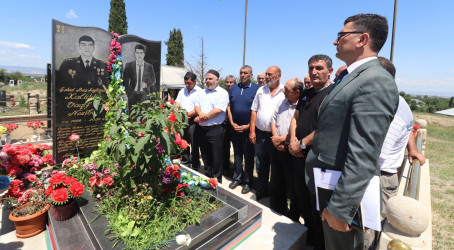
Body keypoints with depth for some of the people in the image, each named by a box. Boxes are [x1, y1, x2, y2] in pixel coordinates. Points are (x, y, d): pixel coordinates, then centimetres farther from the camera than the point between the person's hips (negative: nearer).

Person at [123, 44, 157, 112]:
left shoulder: (149, 67, 6)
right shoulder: (128, 65, 7)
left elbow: (153, 80, 10)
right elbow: (125, 80, 10)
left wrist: (146, 84, -9)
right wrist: (127, 92, -1)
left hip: (144, 94, 0)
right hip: (132, 94, 1)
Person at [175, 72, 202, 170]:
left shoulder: (199, 92, -7)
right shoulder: (182, 91, 16)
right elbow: (177, 104, 14)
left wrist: (187, 114, -15)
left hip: (193, 121, -6)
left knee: (194, 144, -1)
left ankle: (194, 165, 11)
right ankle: (185, 162, 30)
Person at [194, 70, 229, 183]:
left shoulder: (222, 93, -5)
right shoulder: (202, 92, 15)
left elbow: (218, 110, -16)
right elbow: (196, 106, 9)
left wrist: (201, 118, -10)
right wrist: (200, 113, -15)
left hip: (215, 129, -6)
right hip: (202, 129, 6)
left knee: (216, 157, 3)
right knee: (205, 156, 17)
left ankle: (216, 181, 18)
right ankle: (207, 177, 34)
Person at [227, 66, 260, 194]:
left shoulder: (256, 88, -3)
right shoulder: (234, 88, 10)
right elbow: (229, 107, 9)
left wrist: (248, 126, -12)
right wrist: (232, 123, -2)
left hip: (249, 128, -4)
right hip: (235, 127, 4)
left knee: (248, 156, 6)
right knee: (237, 153, 14)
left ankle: (247, 181, 19)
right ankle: (237, 178, 28)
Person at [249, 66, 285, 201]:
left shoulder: (285, 92, -4)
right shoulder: (261, 90, 10)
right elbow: (254, 111, 9)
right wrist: (252, 131, 2)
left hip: (275, 135, -4)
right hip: (259, 134, 4)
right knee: (260, 164, 14)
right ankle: (262, 191, 32)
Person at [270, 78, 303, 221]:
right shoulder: (282, 103, 8)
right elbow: (273, 120, 12)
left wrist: (281, 139, -14)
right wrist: (275, 137, -2)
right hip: (277, 149, 7)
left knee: (293, 185, 9)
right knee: (276, 181, 20)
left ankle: (293, 216, 32)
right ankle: (278, 210, 42)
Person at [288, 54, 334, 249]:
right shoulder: (306, 94, 12)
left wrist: (302, 144, -15)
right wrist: (293, 141, -3)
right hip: (299, 154, 8)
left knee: (317, 204, 8)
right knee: (301, 196, 20)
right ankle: (309, 231, 44)